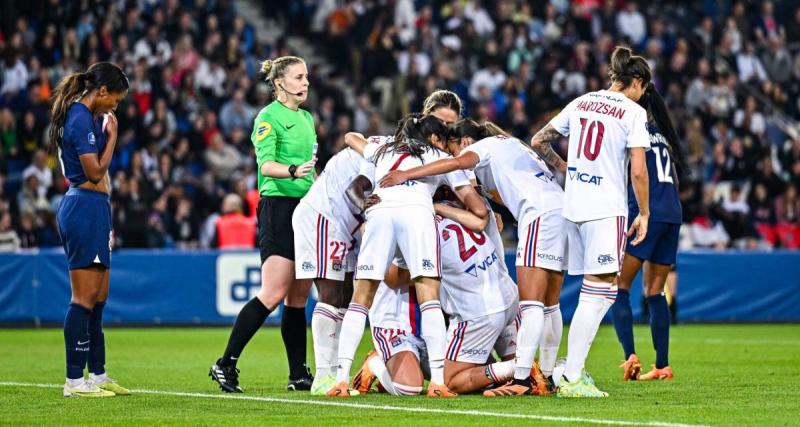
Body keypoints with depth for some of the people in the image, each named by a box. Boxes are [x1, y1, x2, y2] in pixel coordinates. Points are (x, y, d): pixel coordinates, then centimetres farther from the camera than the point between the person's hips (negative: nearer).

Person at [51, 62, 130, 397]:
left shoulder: (90, 117, 17)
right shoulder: (80, 118, -15)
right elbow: (95, 172, -17)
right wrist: (112, 136, -6)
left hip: (93, 210, 11)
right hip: (84, 208, -11)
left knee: (99, 296, 12)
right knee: (84, 298, -8)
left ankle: (98, 374, 17)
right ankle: (74, 381, -7)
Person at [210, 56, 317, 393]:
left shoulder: (306, 118, 19)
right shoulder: (268, 118, -6)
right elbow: (266, 164, -19)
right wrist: (293, 171, -37)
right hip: (279, 205, -8)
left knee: (299, 297, 6)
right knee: (274, 294, -15)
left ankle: (298, 374, 8)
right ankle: (226, 364, -11)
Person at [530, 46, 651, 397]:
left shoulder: (581, 103, 12)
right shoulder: (634, 112, -5)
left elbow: (538, 141, 15)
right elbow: (638, 171, -9)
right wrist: (644, 213, 1)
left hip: (572, 206, 7)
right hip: (606, 209, -7)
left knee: (595, 290, 16)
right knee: (600, 292, -5)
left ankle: (573, 366, 13)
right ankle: (571, 378, -11)